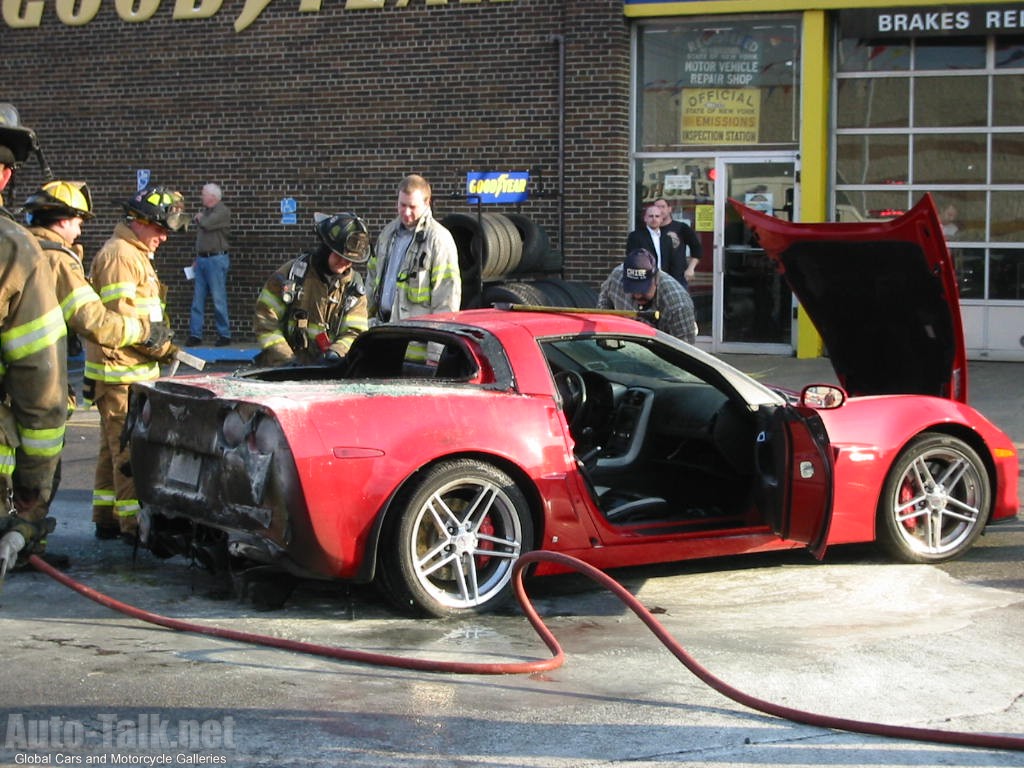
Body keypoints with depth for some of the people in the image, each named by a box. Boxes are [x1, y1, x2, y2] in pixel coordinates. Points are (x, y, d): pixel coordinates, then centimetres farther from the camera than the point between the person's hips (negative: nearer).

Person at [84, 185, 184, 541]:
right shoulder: (119, 255, -13)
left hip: (134, 370, 11)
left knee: (115, 445, 15)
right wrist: (161, 347, -15)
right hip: (121, 369, -11)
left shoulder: (135, 254, 21)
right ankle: (133, 520, -9)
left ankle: (107, 518, 22)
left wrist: (160, 343, 12)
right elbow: (120, 315, -20)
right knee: (131, 447, -10)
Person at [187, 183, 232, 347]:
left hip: (216, 259, -8)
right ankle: (195, 335, 6)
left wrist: (199, 218, -1)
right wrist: (197, 259, 19)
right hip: (202, 259, 8)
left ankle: (224, 335, 2)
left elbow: (207, 224, -23)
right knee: (197, 298, 4)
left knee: (218, 299, -5)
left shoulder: (223, 211, -7)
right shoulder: (205, 212, 17)